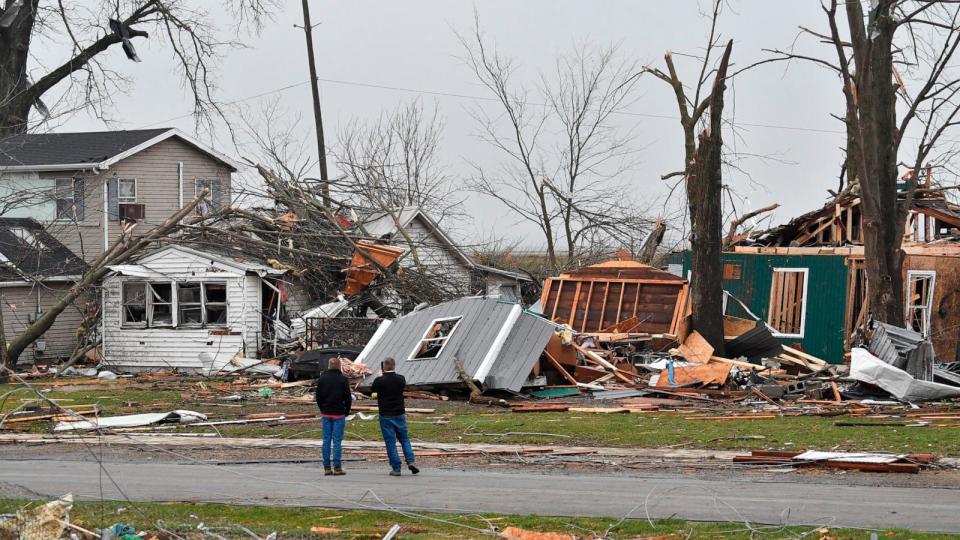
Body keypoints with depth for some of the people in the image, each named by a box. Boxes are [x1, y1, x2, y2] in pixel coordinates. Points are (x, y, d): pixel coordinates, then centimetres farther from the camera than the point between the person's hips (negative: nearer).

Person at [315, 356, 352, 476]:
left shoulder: (322, 379, 3)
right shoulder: (343, 379, -9)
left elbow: (318, 397, 7)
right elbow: (348, 398, -7)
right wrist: (347, 411, 7)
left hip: (326, 413, 3)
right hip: (339, 414, -3)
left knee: (326, 440, 6)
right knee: (337, 440, -2)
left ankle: (327, 467, 5)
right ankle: (337, 467, -4)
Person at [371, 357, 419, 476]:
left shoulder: (379, 381, -13)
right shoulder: (400, 379, -4)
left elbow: (372, 389, 7)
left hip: (385, 416, -3)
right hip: (399, 414, 3)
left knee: (390, 442, 2)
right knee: (404, 439, 15)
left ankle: (396, 468, 0)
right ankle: (410, 461, -2)